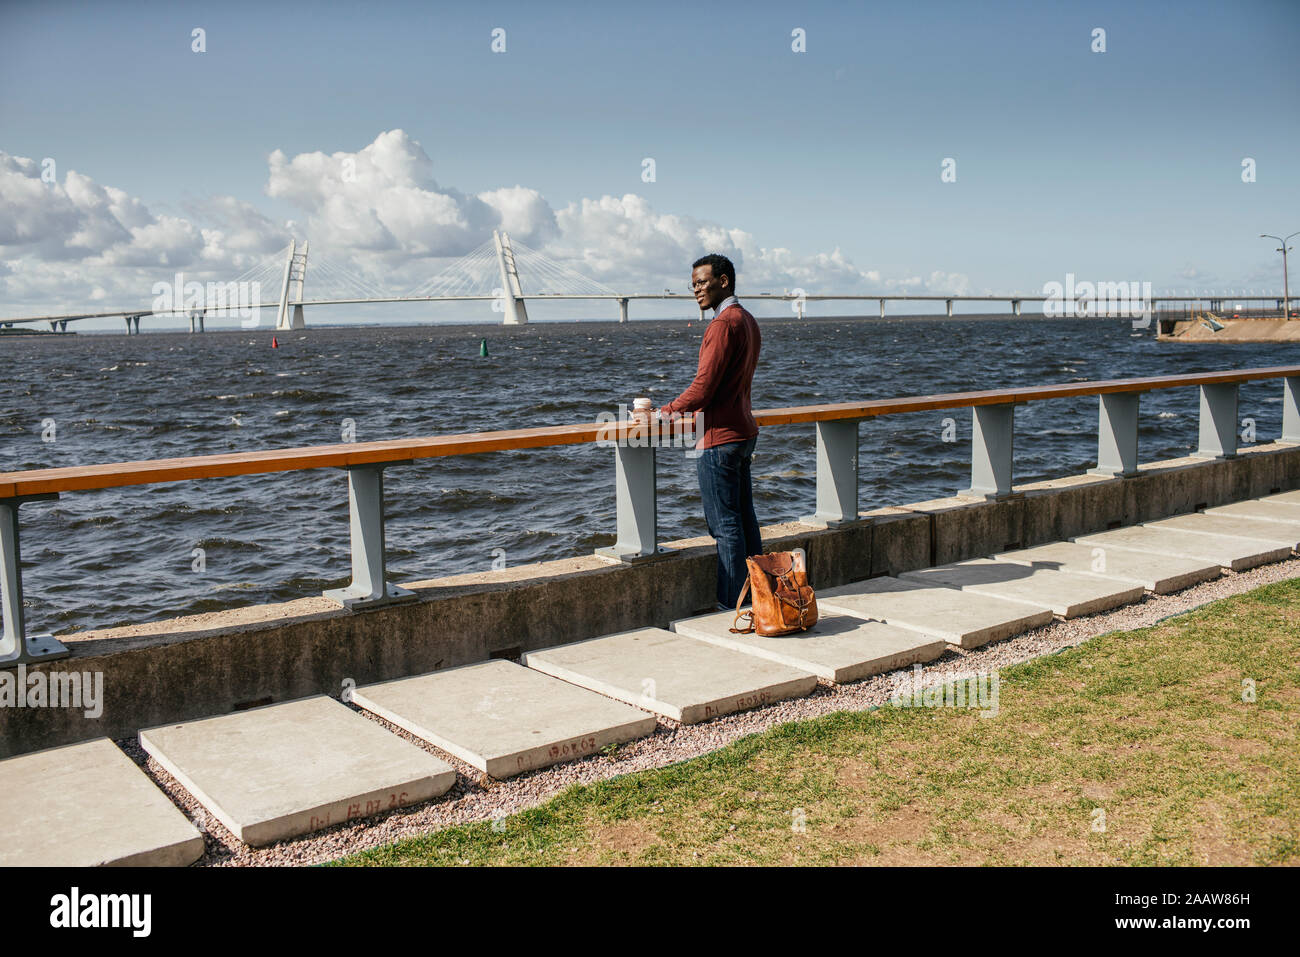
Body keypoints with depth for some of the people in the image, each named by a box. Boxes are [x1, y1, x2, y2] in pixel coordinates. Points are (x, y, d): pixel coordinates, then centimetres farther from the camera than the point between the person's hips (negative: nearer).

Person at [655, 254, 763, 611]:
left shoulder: (723, 324, -17)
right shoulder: (748, 320, 14)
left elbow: (703, 387, -21)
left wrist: (666, 412, -10)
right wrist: (686, 408, 19)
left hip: (719, 438, -10)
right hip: (744, 431, 10)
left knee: (725, 525, -3)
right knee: (744, 519, 14)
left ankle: (731, 604, 3)